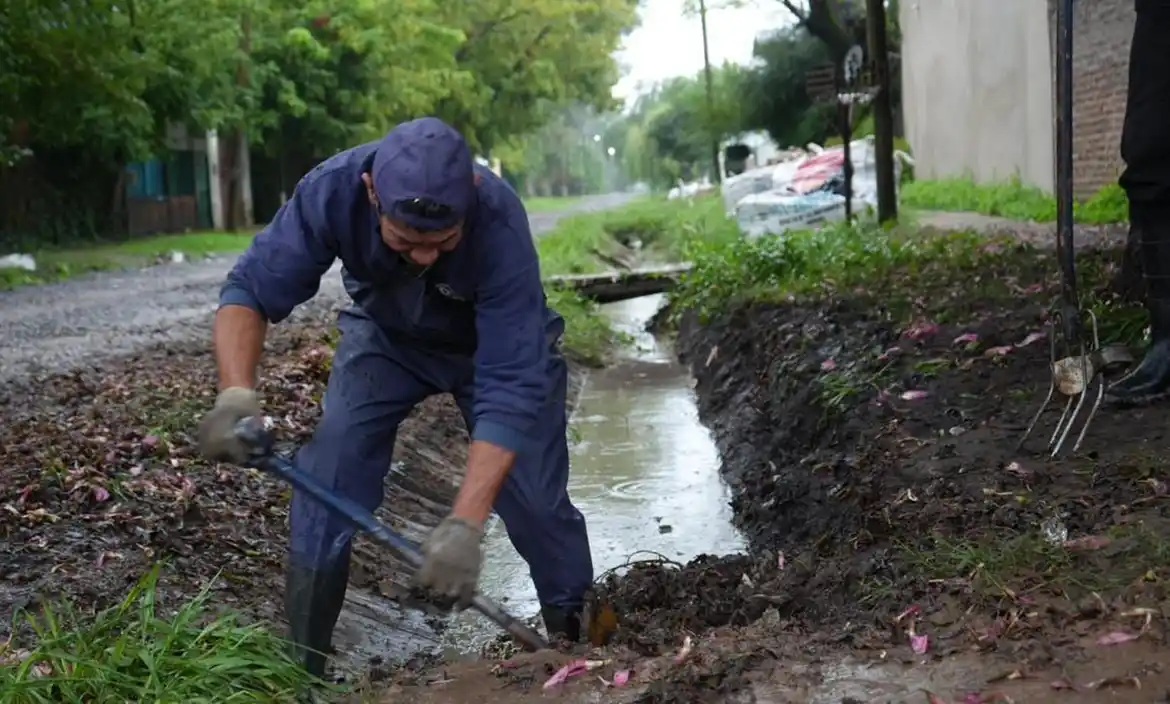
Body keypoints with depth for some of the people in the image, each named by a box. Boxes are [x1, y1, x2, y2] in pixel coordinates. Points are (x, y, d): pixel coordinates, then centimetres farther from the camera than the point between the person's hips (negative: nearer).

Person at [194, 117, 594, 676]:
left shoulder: (500, 224, -40)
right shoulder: (334, 190, -34)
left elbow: (510, 386, -40)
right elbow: (250, 290, -26)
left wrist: (465, 524, -48)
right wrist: (236, 393, -46)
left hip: (499, 343, -1)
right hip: (386, 336, 2)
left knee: (535, 499, -7)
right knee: (325, 484, -11)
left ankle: (579, 644, 19)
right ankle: (299, 664, 5)